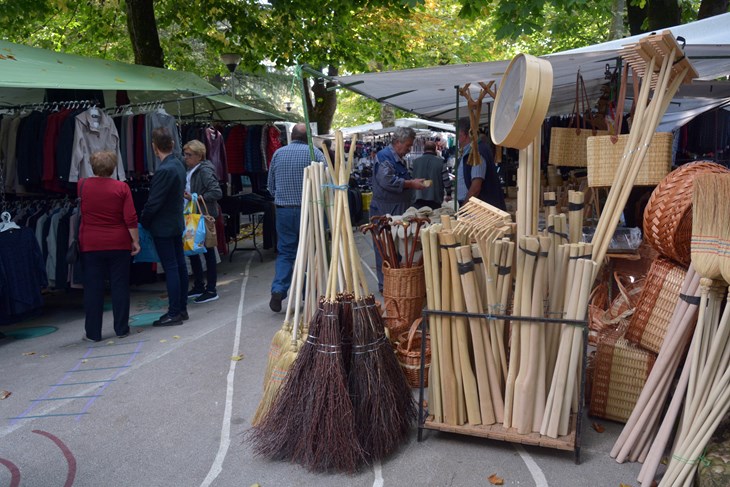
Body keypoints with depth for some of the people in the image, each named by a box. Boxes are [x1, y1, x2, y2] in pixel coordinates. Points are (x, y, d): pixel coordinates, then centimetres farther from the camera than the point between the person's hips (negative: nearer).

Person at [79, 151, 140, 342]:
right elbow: (131, 218, -10)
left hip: (90, 245, 1)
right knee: (120, 286, 7)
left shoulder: (83, 185, -1)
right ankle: (121, 328, 13)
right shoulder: (122, 187, -6)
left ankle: (93, 333, 10)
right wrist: (135, 240, -1)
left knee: (93, 288, 6)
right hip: (119, 245, -1)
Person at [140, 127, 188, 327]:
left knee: (171, 268, -4)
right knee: (179, 265, 13)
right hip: (177, 223, 9)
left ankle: (174, 313, 3)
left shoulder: (164, 170, -22)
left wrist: (143, 222, -4)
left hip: (163, 227, -9)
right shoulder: (178, 164, 6)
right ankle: (182, 308, 23)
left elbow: (153, 202, -21)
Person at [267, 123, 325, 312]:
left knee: (285, 252, 9)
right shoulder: (315, 153, -3)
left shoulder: (278, 153, 6)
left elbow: (271, 186, 12)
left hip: (283, 210, 2)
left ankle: (278, 290, -7)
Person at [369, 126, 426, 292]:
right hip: (385, 211, -10)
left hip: (398, 210, 10)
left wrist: (414, 182, 16)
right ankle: (384, 284, 4)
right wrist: (411, 183, -21)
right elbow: (387, 181, -26)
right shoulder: (384, 157, -13)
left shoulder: (398, 158, 19)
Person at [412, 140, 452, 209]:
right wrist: (448, 194, 8)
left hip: (419, 199, 2)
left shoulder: (415, 162, 5)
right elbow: (446, 180, -5)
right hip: (435, 199, -2)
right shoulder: (440, 162, -4)